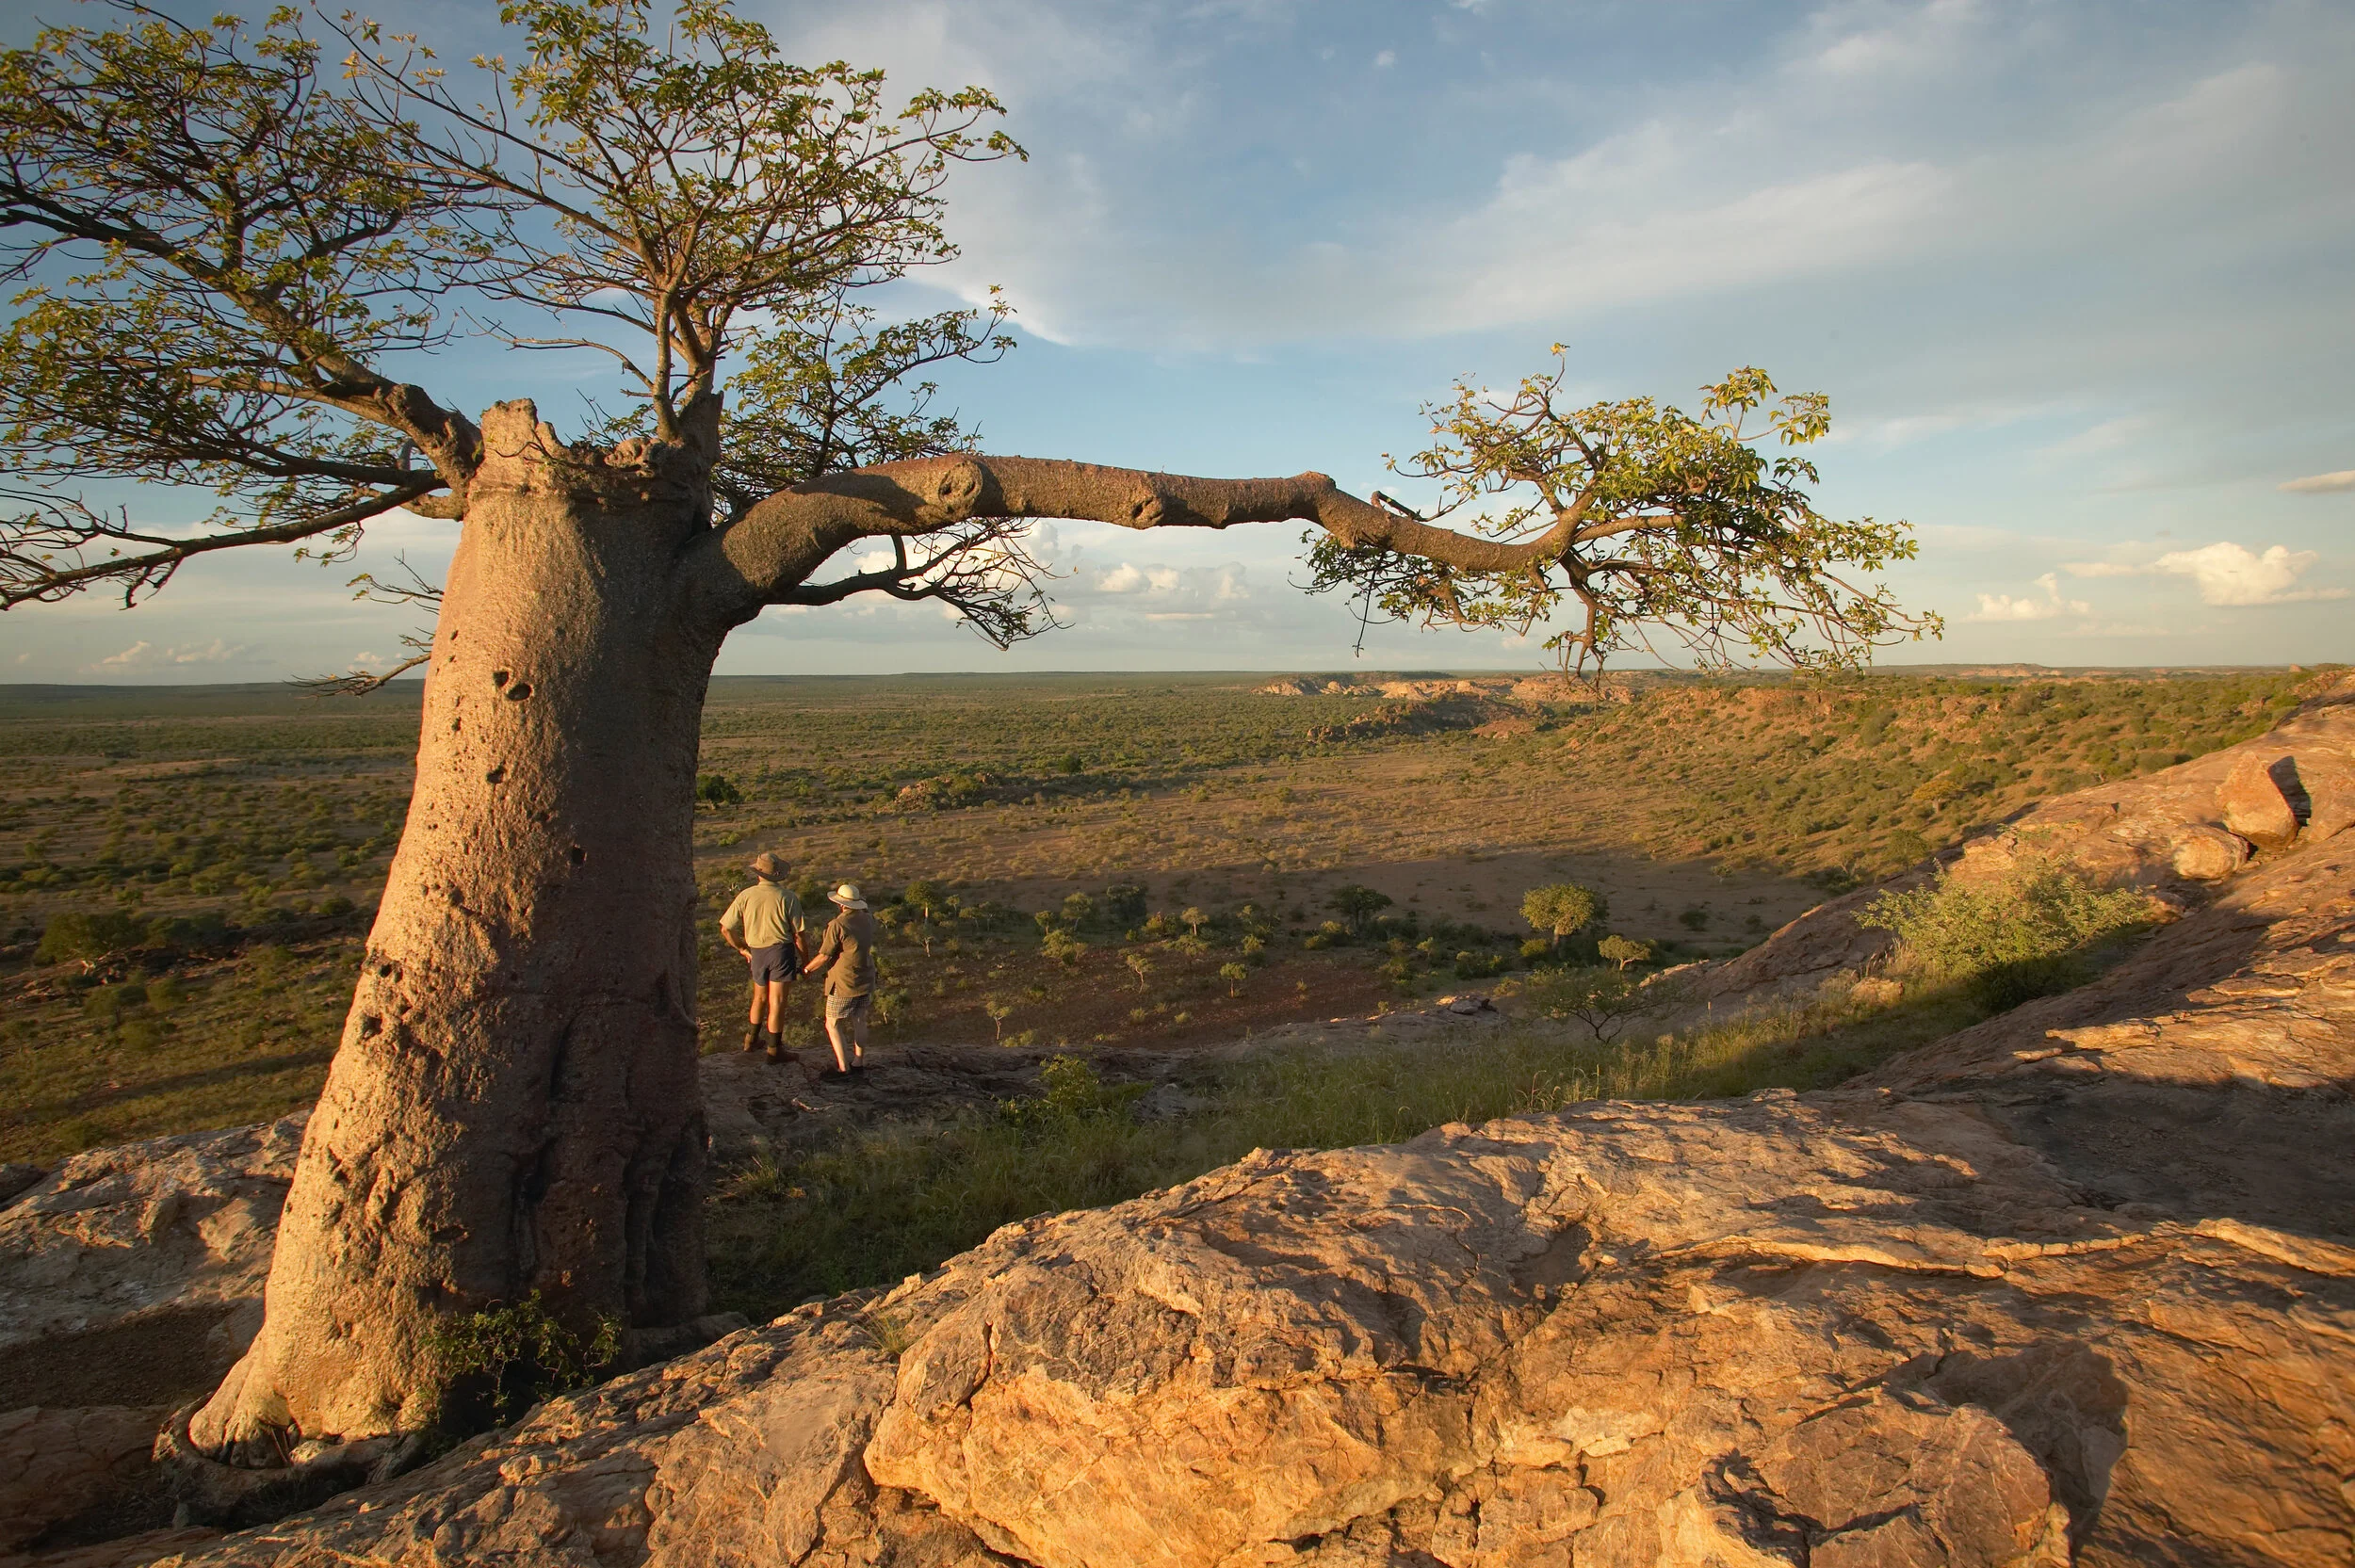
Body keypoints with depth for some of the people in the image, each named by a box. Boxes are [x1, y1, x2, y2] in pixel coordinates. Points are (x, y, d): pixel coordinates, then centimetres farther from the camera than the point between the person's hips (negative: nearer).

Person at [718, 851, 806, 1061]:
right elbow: (798, 933, -10)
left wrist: (742, 949, 13)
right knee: (777, 1002, 2)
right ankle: (774, 1049, 8)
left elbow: (726, 929, -1)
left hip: (757, 953, 4)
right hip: (781, 950, -3)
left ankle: (751, 1039, 36)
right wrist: (804, 960, 2)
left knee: (760, 997, 24)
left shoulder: (745, 896, -4)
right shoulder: (787, 897, -11)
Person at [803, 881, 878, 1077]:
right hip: (866, 981, 7)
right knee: (859, 1022, 17)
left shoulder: (838, 925, -20)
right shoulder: (868, 920, 2)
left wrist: (805, 969, 3)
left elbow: (824, 957, -16)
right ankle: (859, 1062, 24)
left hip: (844, 984, -7)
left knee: (833, 1024, 4)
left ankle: (843, 1067, 2)